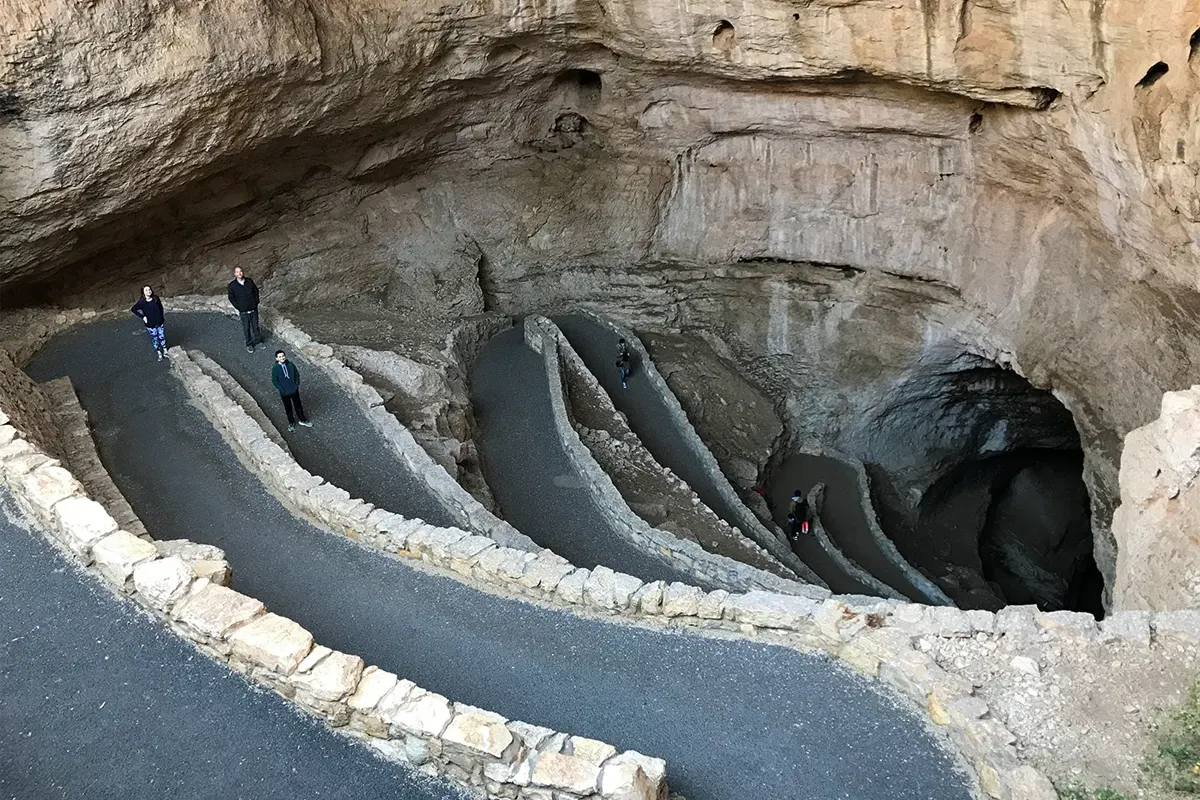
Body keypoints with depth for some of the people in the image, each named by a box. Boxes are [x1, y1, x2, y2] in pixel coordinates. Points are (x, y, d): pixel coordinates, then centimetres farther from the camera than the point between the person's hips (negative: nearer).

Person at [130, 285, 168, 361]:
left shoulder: (156, 298, -7)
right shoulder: (141, 302, -15)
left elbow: (161, 307, 9)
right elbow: (133, 310, -13)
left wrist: (162, 316, 7)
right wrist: (143, 317, -15)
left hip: (159, 323, 2)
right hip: (150, 325, -2)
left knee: (162, 337, 13)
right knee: (155, 339, 11)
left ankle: (165, 353, 29)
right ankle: (159, 355, 25)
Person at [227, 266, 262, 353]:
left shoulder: (249, 281, -4)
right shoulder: (232, 285, -9)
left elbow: (256, 291, 10)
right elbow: (231, 298, 0)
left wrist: (256, 302, 3)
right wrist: (238, 307, -5)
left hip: (254, 309, 2)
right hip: (243, 312, -2)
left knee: (255, 326, 14)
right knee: (246, 329, 7)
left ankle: (258, 341, 33)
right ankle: (249, 345, 22)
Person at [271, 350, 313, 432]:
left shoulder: (290, 365, -12)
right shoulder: (275, 368, -17)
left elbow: (297, 374, 0)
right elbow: (274, 380, -10)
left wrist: (297, 385, -6)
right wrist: (281, 390, -14)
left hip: (294, 390, 1)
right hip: (284, 393, -1)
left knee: (298, 405, 17)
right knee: (288, 408, 16)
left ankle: (303, 420, 38)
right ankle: (291, 423, 37)